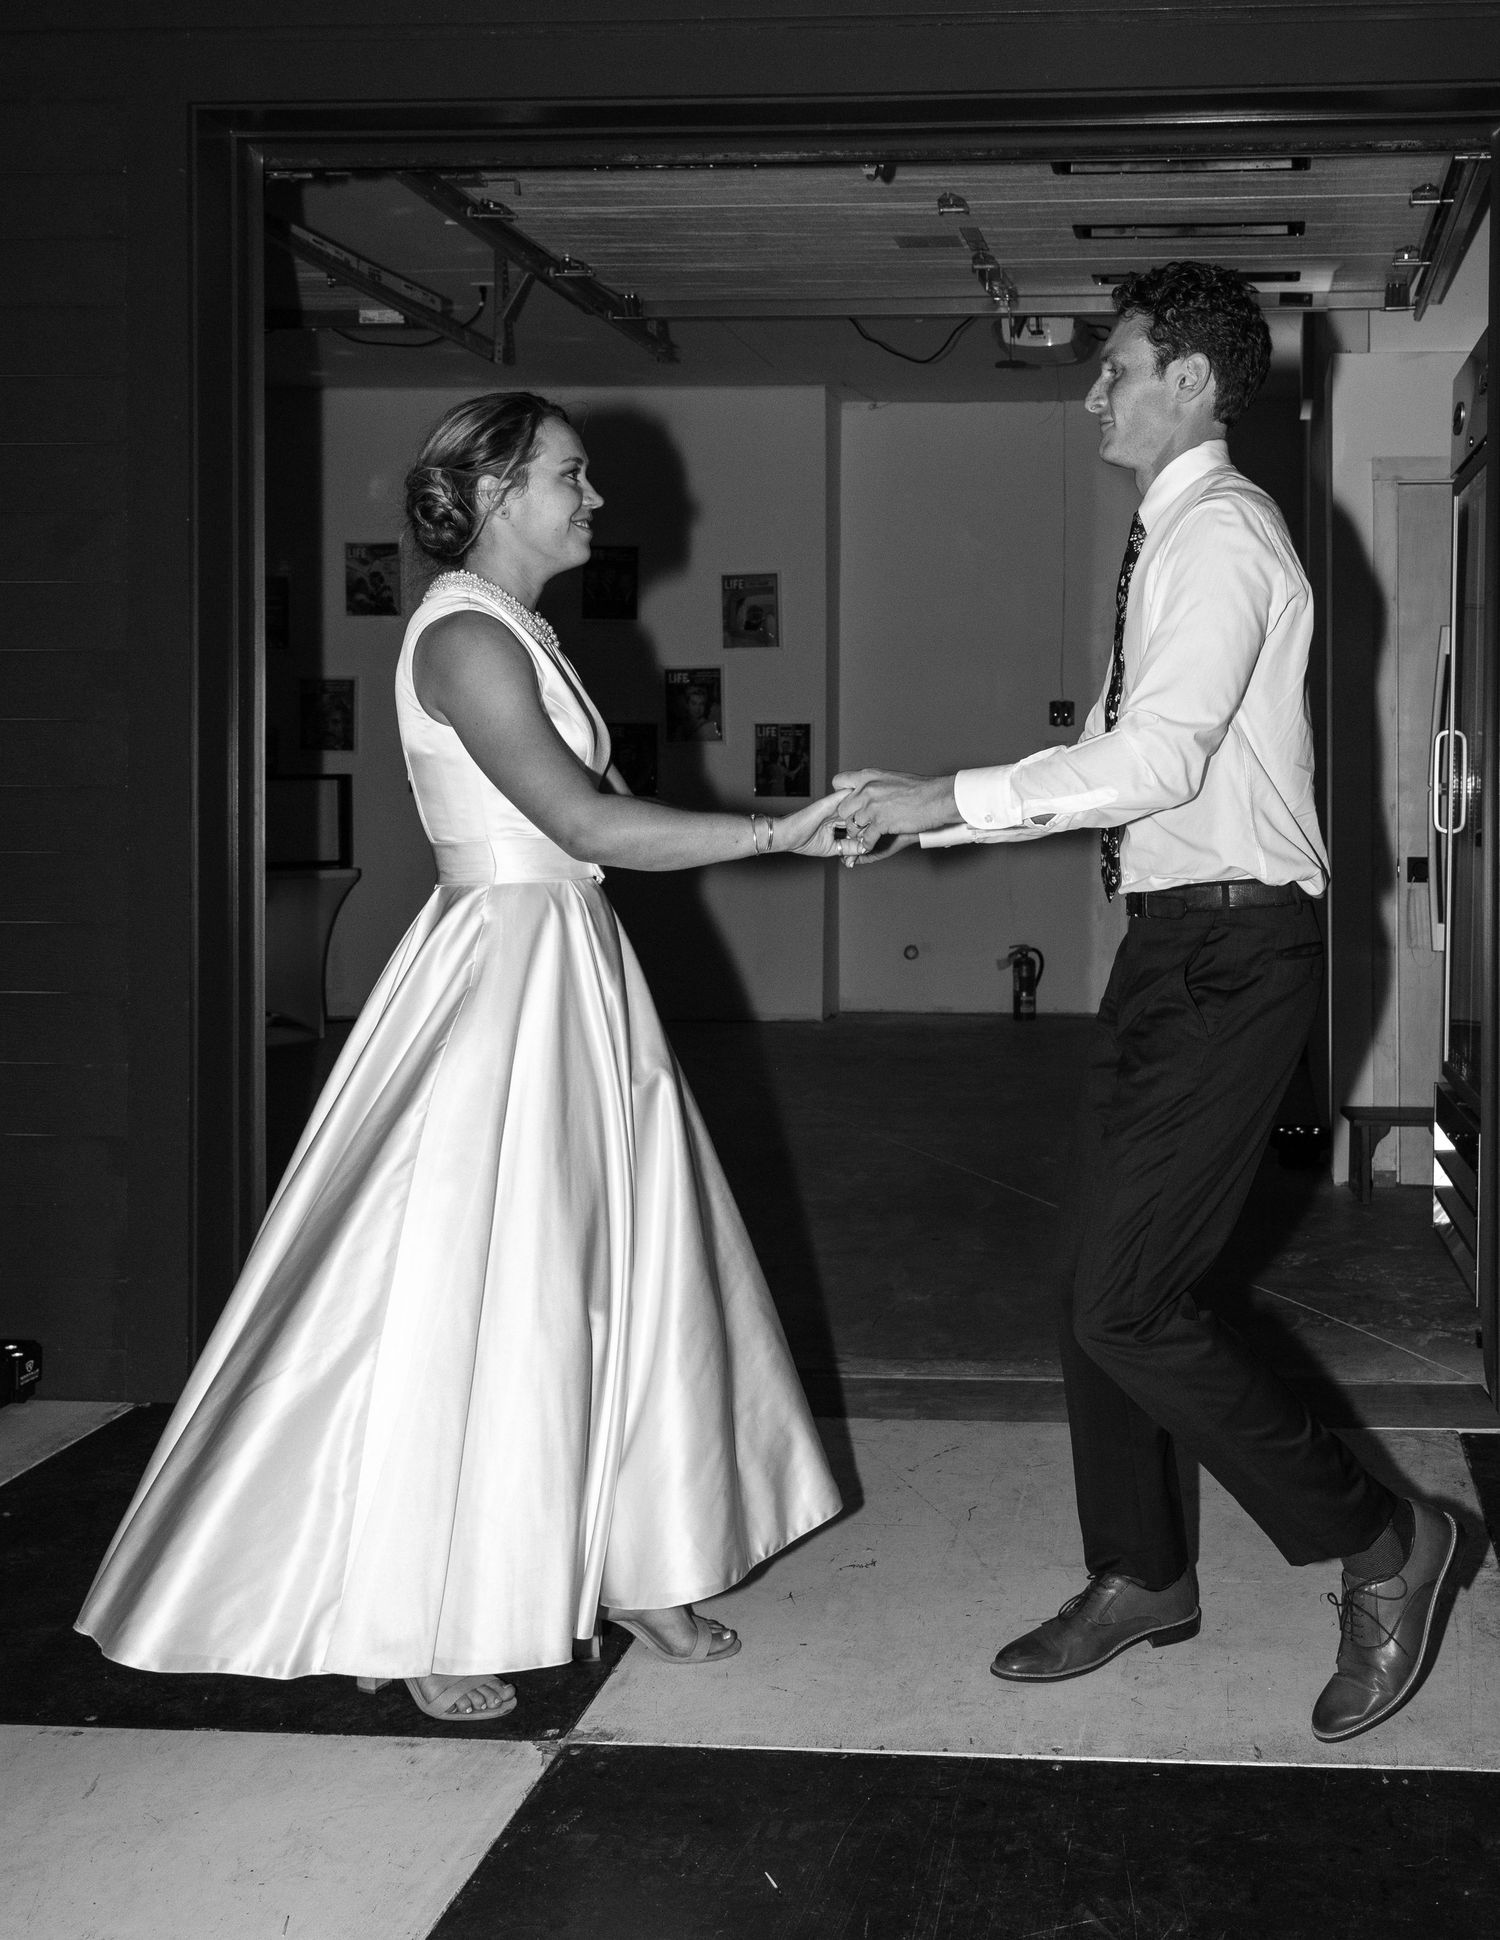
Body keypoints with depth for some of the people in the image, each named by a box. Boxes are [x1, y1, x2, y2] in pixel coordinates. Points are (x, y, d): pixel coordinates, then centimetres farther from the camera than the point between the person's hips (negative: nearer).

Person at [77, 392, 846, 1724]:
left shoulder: (514, 632, 15)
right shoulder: (464, 635, -16)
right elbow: (589, 827, -23)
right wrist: (780, 833, -19)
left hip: (568, 973, 10)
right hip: (501, 976, -10)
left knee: (614, 1277, 12)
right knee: (469, 1298, -3)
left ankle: (621, 1565, 23)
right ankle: (420, 1623, 8)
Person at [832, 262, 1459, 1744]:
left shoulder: (1223, 534, -13)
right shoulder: (1166, 542, 17)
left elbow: (1159, 757, -24)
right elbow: (1113, 756, 17)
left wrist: (950, 800, -19)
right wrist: (921, 816, 9)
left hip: (1233, 951, -10)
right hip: (1168, 944, 10)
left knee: (1128, 1305, -10)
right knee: (1101, 1288, 13)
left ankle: (1376, 1544, 5)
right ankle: (1139, 1578, 27)